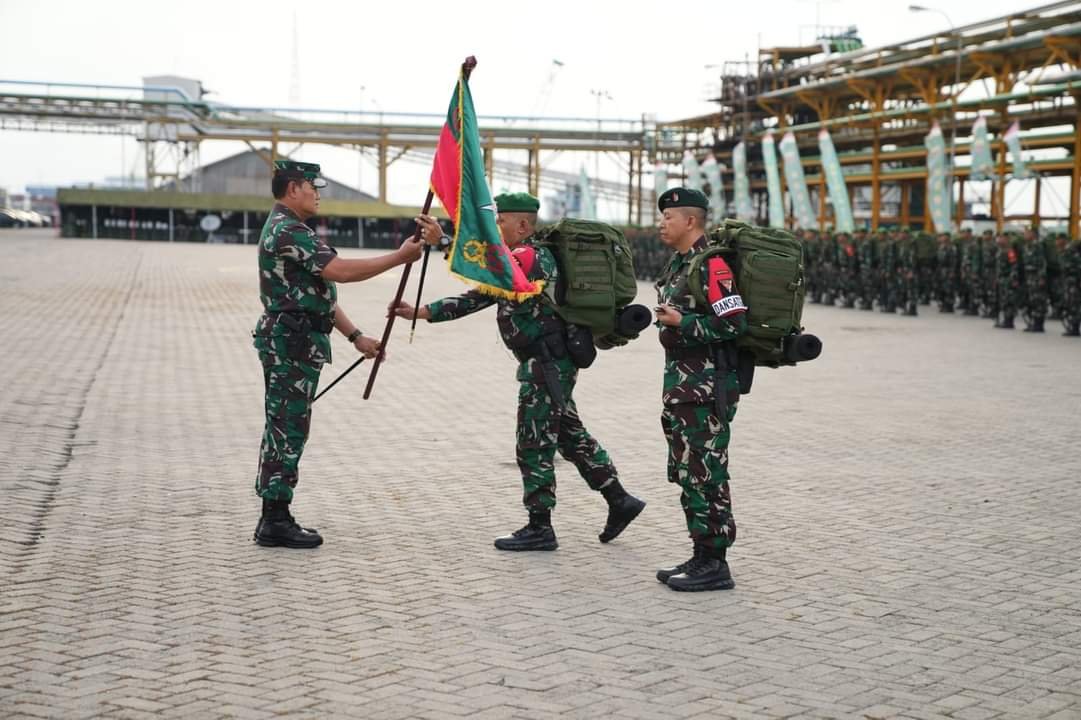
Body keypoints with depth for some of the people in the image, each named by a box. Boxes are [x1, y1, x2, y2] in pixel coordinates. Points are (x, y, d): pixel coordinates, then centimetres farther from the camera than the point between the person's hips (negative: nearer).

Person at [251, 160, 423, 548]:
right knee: (287, 430, -7)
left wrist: (356, 336, 16)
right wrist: (400, 256, -18)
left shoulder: (290, 230, 20)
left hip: (293, 344, 11)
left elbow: (319, 292, 20)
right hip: (291, 344, -11)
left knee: (283, 430, 12)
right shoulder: (287, 231, -16)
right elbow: (341, 271, -24)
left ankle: (274, 517, 16)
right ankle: (276, 521, -3)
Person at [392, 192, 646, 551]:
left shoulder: (531, 258, -15)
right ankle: (619, 501, 23)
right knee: (570, 436, 17)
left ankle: (539, 528, 5)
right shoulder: (518, 261, 17)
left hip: (547, 365, -10)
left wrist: (441, 241, -40)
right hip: (549, 363, 10)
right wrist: (421, 312, 8)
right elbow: (477, 298, 15)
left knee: (534, 445, -3)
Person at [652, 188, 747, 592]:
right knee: (686, 473, 14)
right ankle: (702, 556, 21)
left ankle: (715, 565, -1)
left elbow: (733, 323, -22)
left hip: (707, 387, -11)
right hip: (682, 386, 11)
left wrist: (681, 322, -20)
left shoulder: (711, 266, -15)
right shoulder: (680, 264, 16)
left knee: (705, 474, -7)